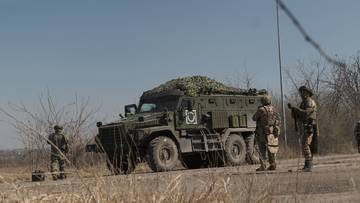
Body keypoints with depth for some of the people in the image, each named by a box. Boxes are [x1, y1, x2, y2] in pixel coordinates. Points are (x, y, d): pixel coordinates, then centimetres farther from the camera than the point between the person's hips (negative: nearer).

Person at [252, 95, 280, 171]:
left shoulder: (261, 110, -11)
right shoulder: (273, 109, 6)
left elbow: (254, 118, 1)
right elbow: (278, 121, 12)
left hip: (263, 132, -5)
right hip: (273, 132, 5)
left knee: (262, 150, 1)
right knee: (271, 149, 13)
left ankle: (263, 166, -4)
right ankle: (273, 165, 12)